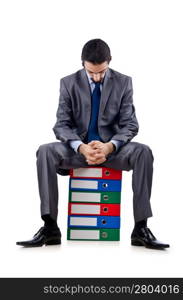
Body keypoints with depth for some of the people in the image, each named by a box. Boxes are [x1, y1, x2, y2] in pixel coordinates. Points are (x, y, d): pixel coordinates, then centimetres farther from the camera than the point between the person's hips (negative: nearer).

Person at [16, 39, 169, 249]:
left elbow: (130, 124, -5)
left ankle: (141, 229, -27)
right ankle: (50, 228, -27)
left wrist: (110, 146, -27)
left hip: (112, 147, 0)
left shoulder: (123, 82, -1)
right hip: (78, 147, 0)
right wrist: (81, 147, -28)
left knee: (143, 152, -31)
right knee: (45, 151, -30)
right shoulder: (69, 83, -2)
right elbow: (62, 125, -7)